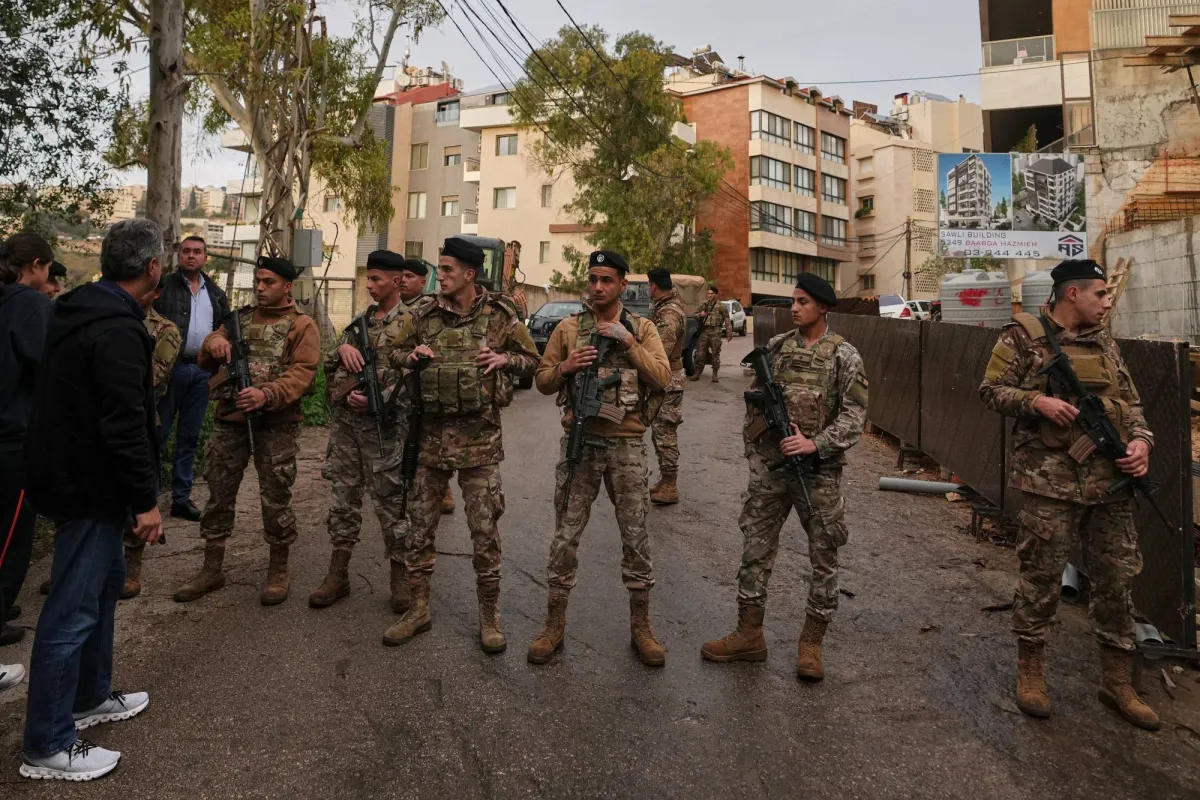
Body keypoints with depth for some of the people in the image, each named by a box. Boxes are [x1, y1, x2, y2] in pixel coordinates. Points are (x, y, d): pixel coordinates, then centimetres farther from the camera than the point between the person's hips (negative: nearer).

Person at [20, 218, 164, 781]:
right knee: (73, 610, 0)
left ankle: (90, 697, 37)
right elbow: (125, 425, -26)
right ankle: (47, 746, 13)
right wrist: (146, 499, -21)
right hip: (90, 486, -10)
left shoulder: (79, 308, 8)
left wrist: (143, 378, 22)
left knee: (104, 581, 22)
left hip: (72, 472, 10)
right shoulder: (117, 329, -23)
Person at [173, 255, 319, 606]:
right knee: (219, 494, 10)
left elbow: (303, 372, -13)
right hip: (229, 419, 5)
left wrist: (267, 395, -29)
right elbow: (205, 364, 14)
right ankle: (211, 570, 23)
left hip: (275, 424, -5)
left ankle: (279, 570, 17)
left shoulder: (301, 325, 0)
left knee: (275, 499, 2)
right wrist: (212, 342, -10)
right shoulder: (238, 318, 16)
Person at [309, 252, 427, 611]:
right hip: (344, 420, 6)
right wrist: (343, 349, -7)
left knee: (390, 501, 1)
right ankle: (338, 573, 20)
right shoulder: (360, 320, 15)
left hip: (383, 425, -6)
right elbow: (331, 365, 15)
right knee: (342, 496, 10)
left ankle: (400, 575, 13)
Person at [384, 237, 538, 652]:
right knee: (420, 526, 10)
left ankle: (489, 615, 20)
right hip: (432, 434, 3)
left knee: (484, 529, 4)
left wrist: (505, 359, -13)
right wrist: (411, 355, -5)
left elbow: (533, 361, 7)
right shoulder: (424, 315, 4)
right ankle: (417, 609, 26)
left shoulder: (500, 315, -2)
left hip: (479, 438, -3)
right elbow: (394, 353, 17)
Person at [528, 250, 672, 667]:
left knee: (635, 536, 7)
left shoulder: (642, 328, 4)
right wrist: (565, 367, -12)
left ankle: (640, 625, 23)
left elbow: (662, 378, -7)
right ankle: (554, 624, 20)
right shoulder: (568, 327, 5)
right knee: (566, 535, 6)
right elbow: (542, 382, 8)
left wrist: (628, 343, -16)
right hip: (580, 442, 1)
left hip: (627, 445, 0)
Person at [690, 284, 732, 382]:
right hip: (704, 331, 4)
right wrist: (700, 314, -2)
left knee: (715, 353, -1)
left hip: (715, 331, -4)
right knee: (700, 352, 2)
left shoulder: (721, 306, 0)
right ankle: (697, 374, 7)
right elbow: (696, 315, 22)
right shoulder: (704, 304, 12)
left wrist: (729, 333, -8)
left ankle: (715, 375, 6)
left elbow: (727, 320, -2)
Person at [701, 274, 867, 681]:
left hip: (819, 470, -3)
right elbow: (755, 402, 14)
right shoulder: (775, 346, 7)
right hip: (769, 467, 4)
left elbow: (854, 416, -9)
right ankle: (749, 636, 21)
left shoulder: (844, 355, -5)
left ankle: (812, 643, 23)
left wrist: (815, 444, -21)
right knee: (755, 550, 8)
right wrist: (752, 447, 10)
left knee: (823, 559, 7)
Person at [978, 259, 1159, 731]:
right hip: (1052, 479, -6)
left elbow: (1129, 402, 16)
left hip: (1111, 480, 6)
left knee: (1116, 581, 11)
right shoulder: (1024, 336, -3)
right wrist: (1039, 401, -20)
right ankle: (1030, 672, 20)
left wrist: (1141, 440, -2)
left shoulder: (1106, 343, 15)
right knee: (1042, 577, 3)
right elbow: (991, 390, -4)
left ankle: (1116, 683, 26)